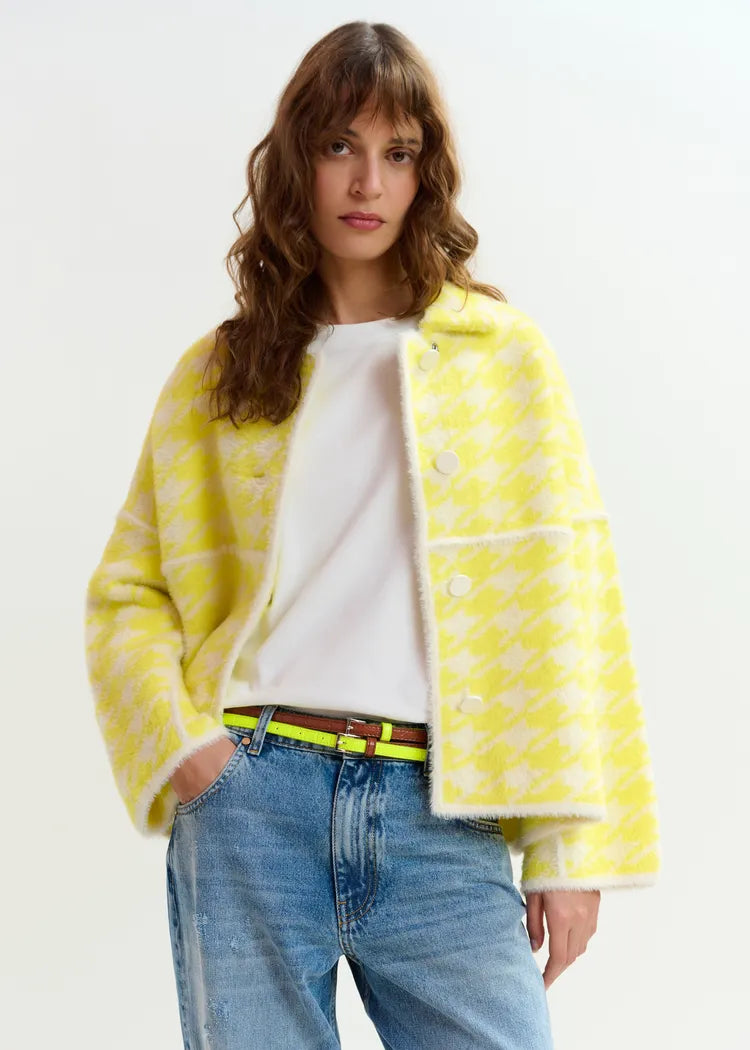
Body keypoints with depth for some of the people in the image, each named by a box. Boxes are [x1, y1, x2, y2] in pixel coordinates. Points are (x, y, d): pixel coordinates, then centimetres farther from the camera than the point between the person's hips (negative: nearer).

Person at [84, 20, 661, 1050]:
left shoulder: (504, 356, 7)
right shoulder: (219, 372, 11)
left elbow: (565, 600, 2)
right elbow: (128, 590, 12)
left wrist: (570, 841, -4)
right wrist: (180, 746, -5)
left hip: (440, 817, -1)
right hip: (249, 797, 1)